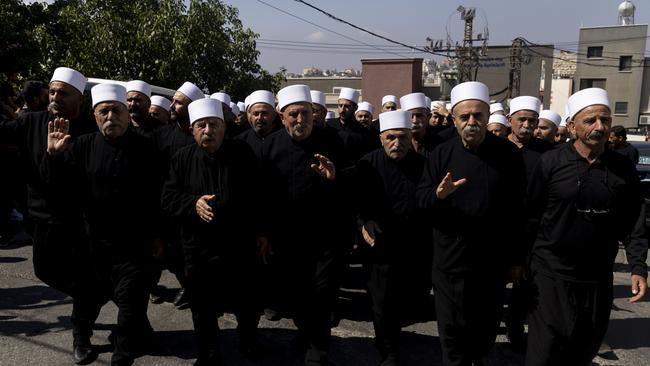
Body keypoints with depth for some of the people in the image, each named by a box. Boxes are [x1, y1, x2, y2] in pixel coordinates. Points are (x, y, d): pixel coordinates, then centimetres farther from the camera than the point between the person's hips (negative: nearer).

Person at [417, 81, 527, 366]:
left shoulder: (508, 153, -4)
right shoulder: (441, 154, -3)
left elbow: (518, 208, -1)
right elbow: (420, 199, -4)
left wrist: (517, 256, 1)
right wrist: (437, 194, -28)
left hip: (494, 259, 1)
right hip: (451, 257, -1)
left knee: (488, 323, 19)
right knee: (452, 327, 8)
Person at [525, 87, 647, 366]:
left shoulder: (623, 168, 1)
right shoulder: (551, 162, -8)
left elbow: (633, 224, 7)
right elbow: (531, 215, -5)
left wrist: (639, 267, 1)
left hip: (598, 280, 3)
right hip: (551, 276, -3)